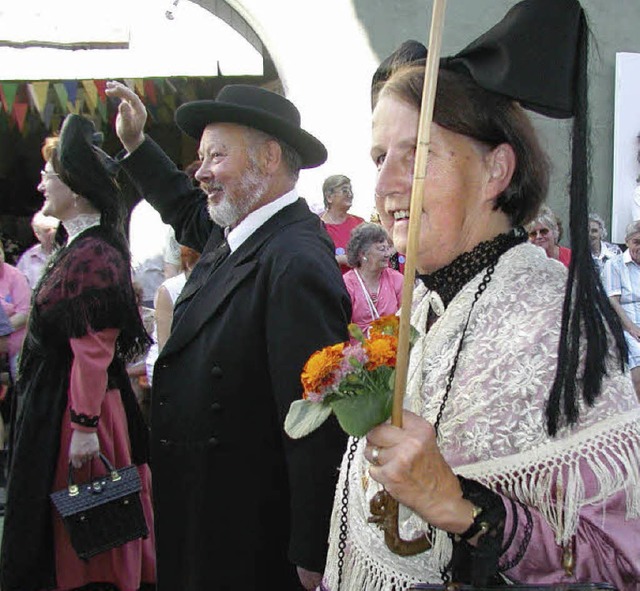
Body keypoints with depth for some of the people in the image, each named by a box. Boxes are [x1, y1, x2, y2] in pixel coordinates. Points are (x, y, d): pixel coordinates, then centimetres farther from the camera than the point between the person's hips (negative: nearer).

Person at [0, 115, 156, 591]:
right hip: (55, 402, 10)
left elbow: (92, 351, -24)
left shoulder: (89, 256, -21)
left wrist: (84, 426, -24)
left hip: (72, 406, -10)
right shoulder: (81, 249, 12)